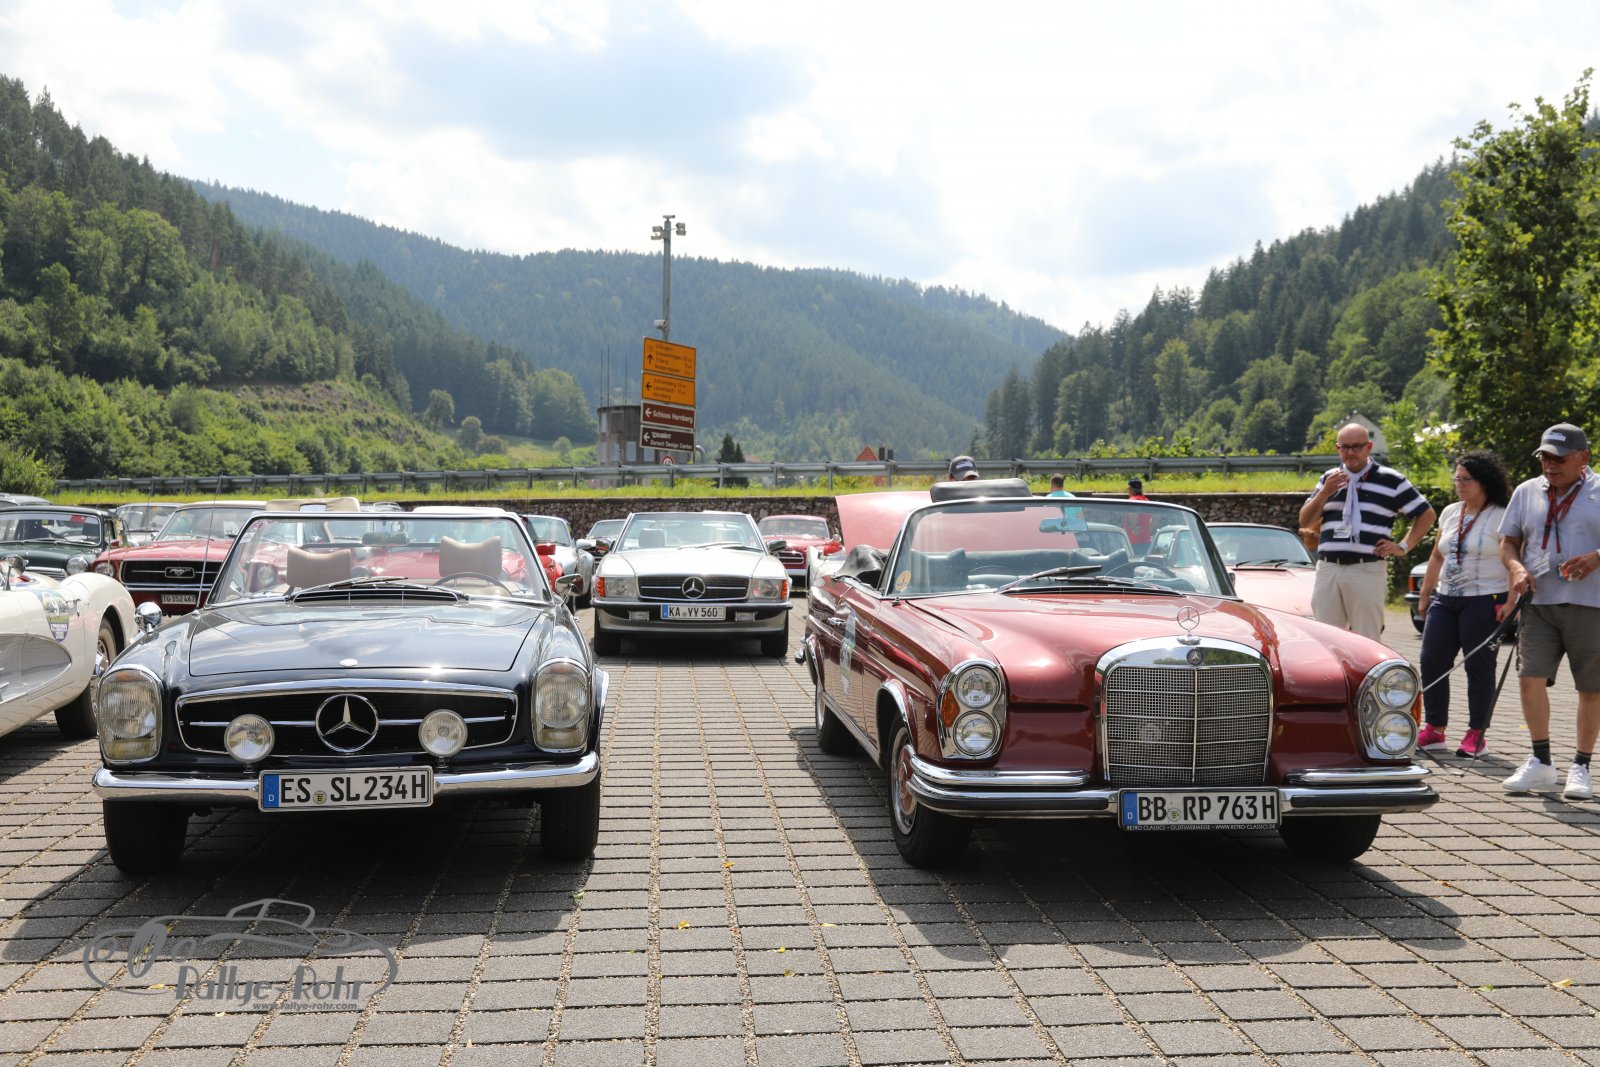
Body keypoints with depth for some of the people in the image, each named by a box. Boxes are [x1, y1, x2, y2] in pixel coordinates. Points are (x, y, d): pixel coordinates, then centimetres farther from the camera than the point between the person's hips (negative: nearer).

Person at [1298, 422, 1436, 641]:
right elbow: (1305, 521, 12)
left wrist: (1404, 546, 2)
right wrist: (1324, 493, -2)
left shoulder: (1391, 480, 6)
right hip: (1327, 570, 3)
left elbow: (1426, 514, 11)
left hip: (1368, 571, -3)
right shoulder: (1328, 479, 16)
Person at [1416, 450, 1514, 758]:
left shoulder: (1501, 518, -6)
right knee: (1432, 663, 1)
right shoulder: (1450, 513, 14)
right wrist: (1425, 595, 19)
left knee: (1478, 668, -1)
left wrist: (1511, 602, -20)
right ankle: (1434, 731, 9)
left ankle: (1476, 735, 8)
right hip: (1445, 600, 7)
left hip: (1484, 603, -6)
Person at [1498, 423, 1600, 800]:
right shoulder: (1526, 492, 12)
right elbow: (1508, 541, 15)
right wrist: (1515, 567, -5)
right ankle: (1541, 762, 5)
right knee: (1530, 677, -8)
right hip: (1540, 601, 2)